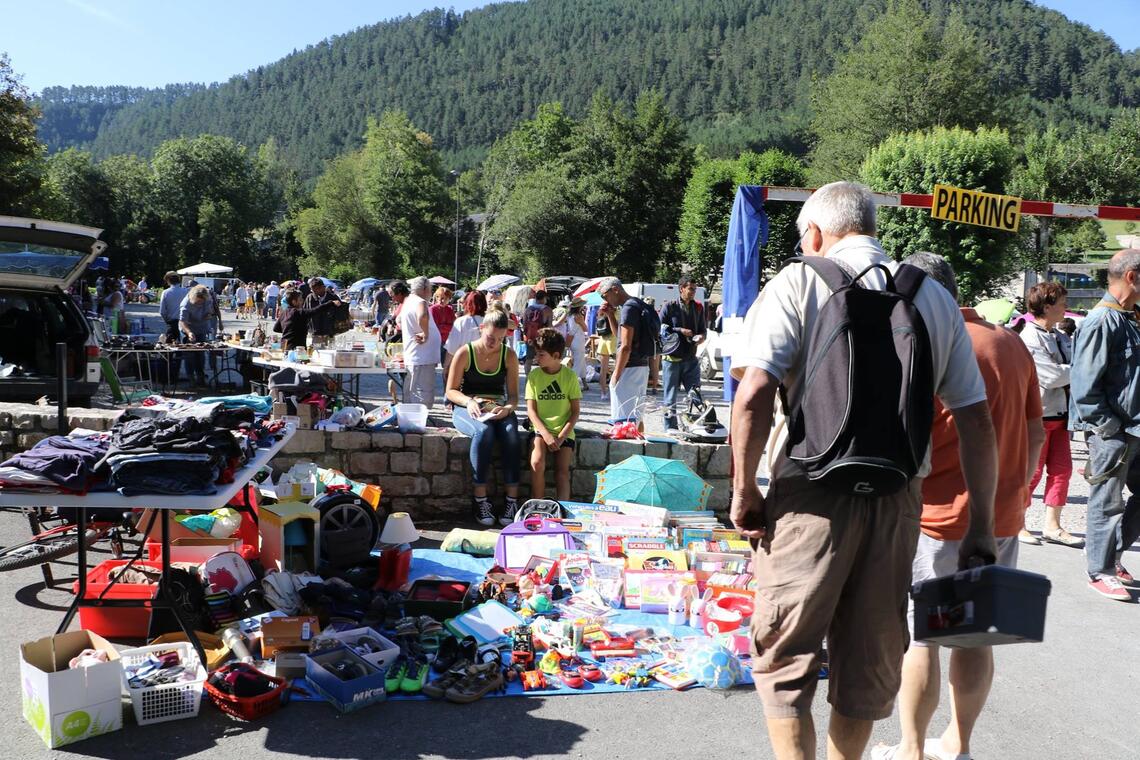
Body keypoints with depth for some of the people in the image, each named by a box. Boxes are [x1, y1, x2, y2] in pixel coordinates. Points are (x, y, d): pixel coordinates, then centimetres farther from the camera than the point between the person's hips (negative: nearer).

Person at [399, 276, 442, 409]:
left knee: (411, 398, 18)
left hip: (412, 357, 11)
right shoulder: (419, 302, -17)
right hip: (423, 358, -10)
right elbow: (423, 316, -40)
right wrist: (426, 334, -25)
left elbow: (400, 321, 32)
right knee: (423, 399, -8)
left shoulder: (407, 302, 16)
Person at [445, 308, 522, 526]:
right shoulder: (465, 353, -2)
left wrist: (507, 408, -19)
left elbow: (513, 394, 4)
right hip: (467, 408, -2)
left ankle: (512, 499, -29)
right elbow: (451, 391, 0)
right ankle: (480, 499, -30)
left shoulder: (509, 356, 5)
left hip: (498, 409, 2)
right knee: (484, 431, -36)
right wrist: (468, 402, -20)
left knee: (510, 432, -32)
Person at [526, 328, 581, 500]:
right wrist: (546, 435, -15)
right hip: (541, 429, 0)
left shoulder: (570, 376, -2)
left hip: (564, 430, 0)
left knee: (562, 470, -16)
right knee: (537, 464, -24)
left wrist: (561, 437, -12)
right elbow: (531, 410, -2)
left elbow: (576, 411, -1)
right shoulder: (534, 375, 0)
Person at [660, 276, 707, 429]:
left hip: (691, 359, 4)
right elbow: (660, 326, -6)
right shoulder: (670, 307, -1)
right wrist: (680, 330, -14)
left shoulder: (698, 308, 11)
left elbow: (703, 329, 17)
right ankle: (670, 430, 12)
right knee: (670, 398, 4)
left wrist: (701, 336, -5)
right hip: (672, 358, -3)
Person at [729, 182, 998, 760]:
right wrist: (981, 527, 11)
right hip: (899, 496, 5)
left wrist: (744, 488, -5)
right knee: (870, 656, 19)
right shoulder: (934, 296, 9)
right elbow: (976, 420, 6)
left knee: (784, 653, 10)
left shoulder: (800, 282, -3)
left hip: (812, 492, -4)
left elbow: (754, 392, -16)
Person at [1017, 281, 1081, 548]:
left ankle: (1052, 526, 19)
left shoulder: (1061, 338, 12)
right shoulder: (1029, 339, -14)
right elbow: (1052, 376, -21)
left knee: (1062, 470, 9)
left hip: (1059, 413, 8)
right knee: (1032, 472, -1)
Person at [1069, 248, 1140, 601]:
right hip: (1111, 432, -9)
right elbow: (1084, 385, -20)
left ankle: (1110, 552, 30)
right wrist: (1109, 427, -17)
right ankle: (1101, 572, 14)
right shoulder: (1102, 321, -16)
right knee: (1108, 503, 2)